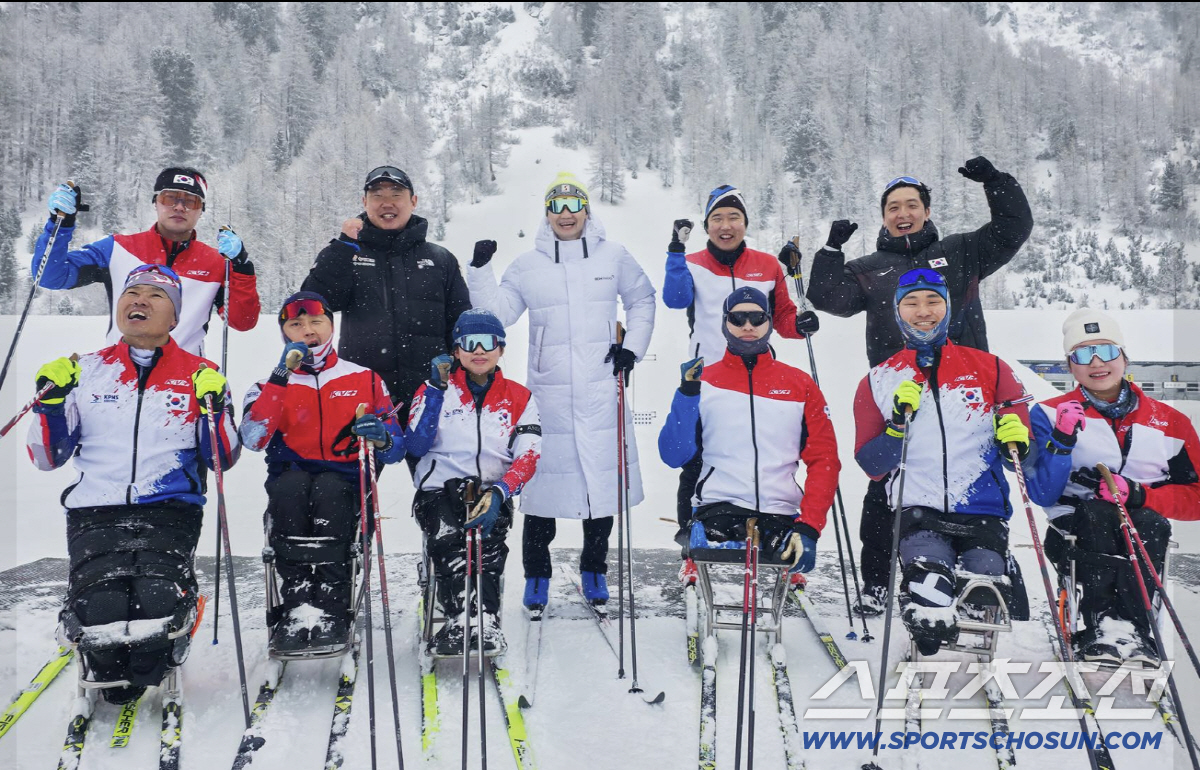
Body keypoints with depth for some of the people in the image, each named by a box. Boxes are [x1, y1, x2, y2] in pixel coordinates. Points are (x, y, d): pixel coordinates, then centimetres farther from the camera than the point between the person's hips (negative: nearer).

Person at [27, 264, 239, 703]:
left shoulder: (198, 375, 10)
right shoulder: (87, 371, 14)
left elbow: (222, 459, 7)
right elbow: (47, 458, 14)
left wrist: (216, 407, -9)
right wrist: (51, 403, -2)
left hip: (169, 510, -1)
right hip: (95, 510, 1)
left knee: (158, 604, -26)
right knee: (100, 609, -22)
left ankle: (153, 667, 10)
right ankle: (105, 670, 15)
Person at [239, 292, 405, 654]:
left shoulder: (365, 380, 15)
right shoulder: (270, 385, 16)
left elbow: (396, 448, 10)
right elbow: (252, 439, -7)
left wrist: (381, 436, -15)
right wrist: (281, 376, -12)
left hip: (346, 484, -1)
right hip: (289, 488, 1)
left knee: (328, 488, -35)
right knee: (290, 485, -34)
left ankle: (332, 610, -37)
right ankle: (295, 606, -35)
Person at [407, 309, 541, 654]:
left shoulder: (519, 398, 11)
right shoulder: (436, 390, 11)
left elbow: (528, 457, -2)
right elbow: (416, 447, -4)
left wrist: (499, 493, -21)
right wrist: (436, 389, -7)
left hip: (492, 493, 0)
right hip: (439, 489, 0)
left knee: (489, 534, -33)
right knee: (446, 536, -33)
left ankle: (487, 619, -30)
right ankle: (456, 617, -31)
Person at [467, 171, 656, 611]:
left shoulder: (614, 256, 7)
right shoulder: (527, 265, 7)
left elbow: (642, 301, 19)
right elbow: (496, 313, 5)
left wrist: (633, 347, 8)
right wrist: (480, 270, -5)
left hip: (601, 391, 0)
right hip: (547, 392, 0)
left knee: (604, 476, 4)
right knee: (542, 477, 2)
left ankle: (594, 569, 23)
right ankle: (536, 572, 19)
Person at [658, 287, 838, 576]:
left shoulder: (800, 385, 11)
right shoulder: (703, 381, 8)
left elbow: (824, 461, 6)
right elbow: (674, 456, 2)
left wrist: (809, 527, -7)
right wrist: (687, 393, -9)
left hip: (781, 514, 2)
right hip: (718, 508, -1)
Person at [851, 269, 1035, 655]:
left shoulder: (989, 369, 11)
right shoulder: (879, 381, 11)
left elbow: (1024, 457, 13)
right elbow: (871, 465, 5)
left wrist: (1016, 441, -10)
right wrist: (898, 423, -12)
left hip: (984, 514, 1)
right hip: (918, 514, -1)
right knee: (930, 617, -25)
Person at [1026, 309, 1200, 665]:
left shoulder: (1170, 422, 6)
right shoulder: (1050, 414, 1)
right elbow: (1042, 495, -8)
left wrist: (1140, 494, -16)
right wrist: (1063, 441, -24)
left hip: (1142, 542, 2)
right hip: (1077, 537, -1)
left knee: (1150, 523, -30)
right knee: (1095, 512, -31)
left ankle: (1132, 626, -35)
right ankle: (1100, 622, -38)